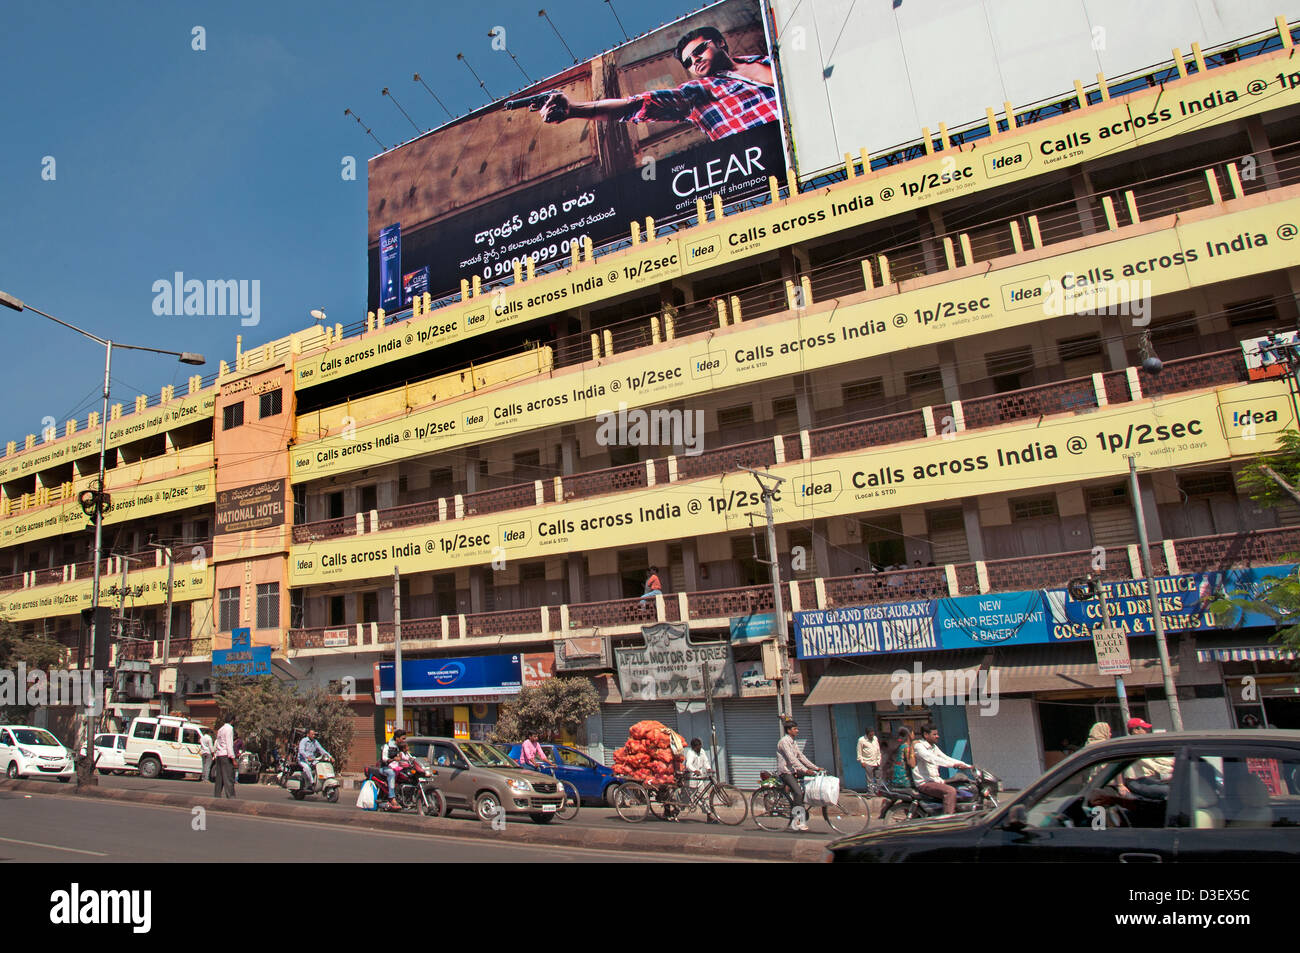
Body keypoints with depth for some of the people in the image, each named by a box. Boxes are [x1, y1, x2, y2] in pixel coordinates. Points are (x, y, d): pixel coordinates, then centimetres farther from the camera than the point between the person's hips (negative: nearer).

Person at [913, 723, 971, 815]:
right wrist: (953, 764, -34)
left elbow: (946, 758, 16)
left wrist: (968, 766, 6)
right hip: (924, 783, -10)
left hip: (935, 780, 10)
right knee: (950, 791, -27)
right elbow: (932, 759, -26)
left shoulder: (934, 747, 17)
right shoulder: (918, 746, -12)